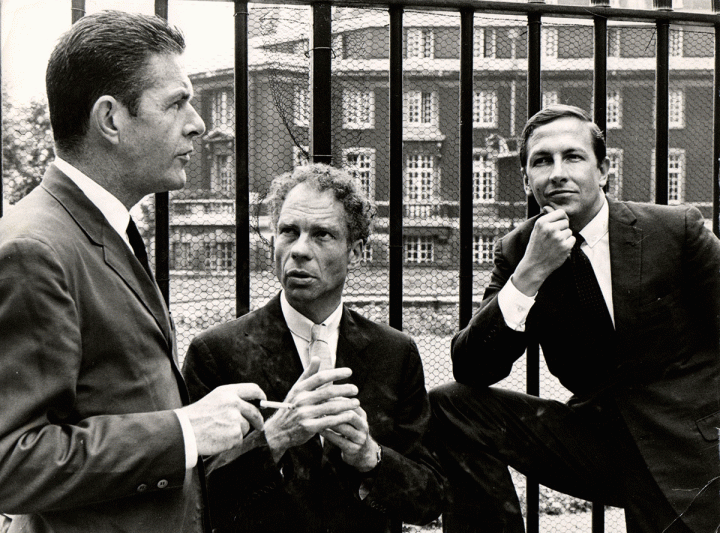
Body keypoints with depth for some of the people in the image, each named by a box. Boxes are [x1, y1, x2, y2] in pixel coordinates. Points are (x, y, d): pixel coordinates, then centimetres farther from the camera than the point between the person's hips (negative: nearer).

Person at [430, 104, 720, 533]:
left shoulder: (677, 228, -6)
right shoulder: (517, 251, -1)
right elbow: (470, 371, -12)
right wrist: (529, 273, -22)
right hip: (597, 440, 2)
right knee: (451, 406, -13)